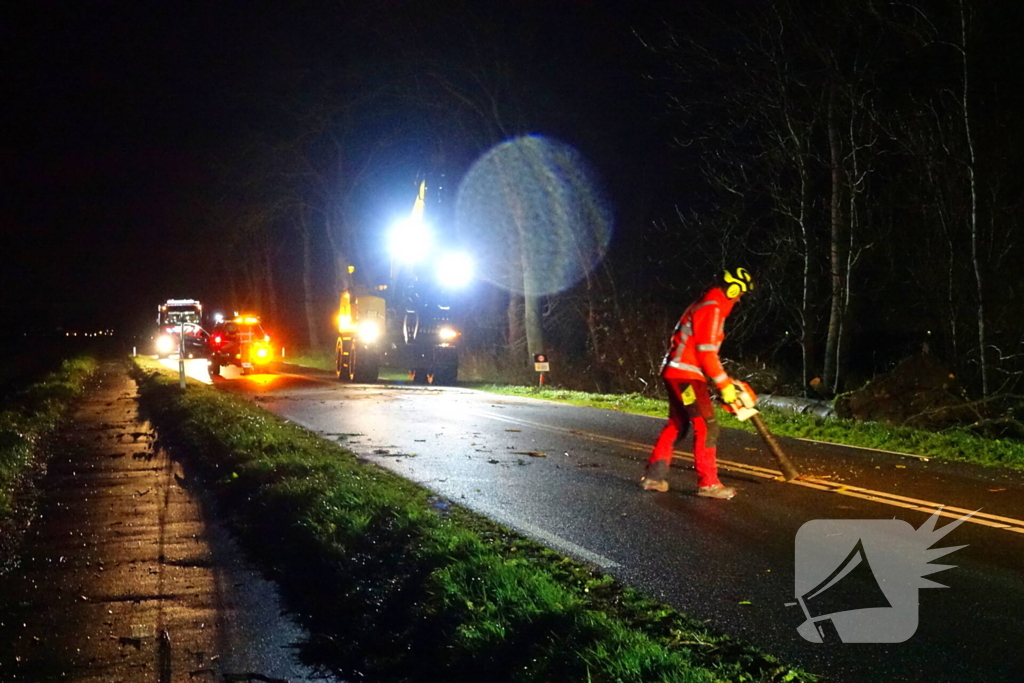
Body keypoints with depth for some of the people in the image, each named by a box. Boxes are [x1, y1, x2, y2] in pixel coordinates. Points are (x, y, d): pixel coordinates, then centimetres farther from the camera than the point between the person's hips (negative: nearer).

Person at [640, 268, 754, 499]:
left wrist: (723, 379, 17)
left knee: (677, 425, 16)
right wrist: (725, 384, -13)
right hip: (686, 374, -11)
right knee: (707, 427, -9)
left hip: (676, 373, 11)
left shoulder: (704, 306, 19)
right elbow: (706, 352, -19)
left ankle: (654, 476, 19)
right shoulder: (712, 309, -14)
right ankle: (708, 483, -8)